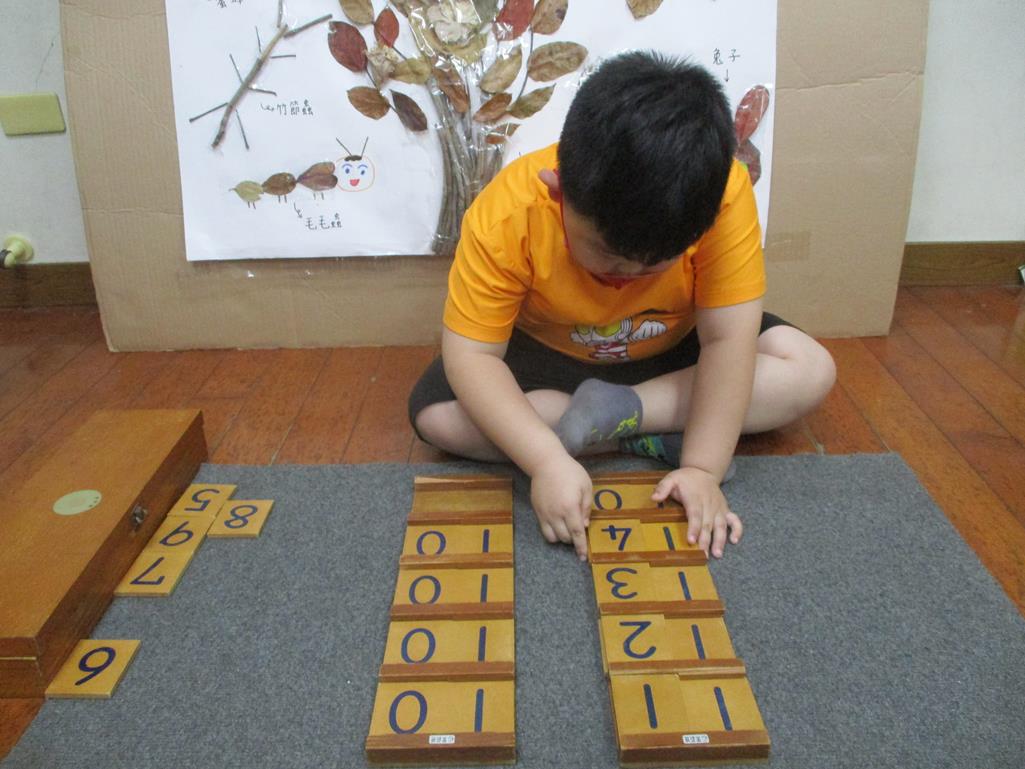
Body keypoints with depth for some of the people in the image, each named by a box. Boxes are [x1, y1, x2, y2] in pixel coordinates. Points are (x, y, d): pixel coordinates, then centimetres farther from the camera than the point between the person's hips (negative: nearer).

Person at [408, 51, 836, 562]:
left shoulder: (724, 196, -31)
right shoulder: (506, 213, -33)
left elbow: (726, 339, -27)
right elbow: (471, 353, -30)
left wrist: (704, 467, -33)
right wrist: (547, 460, -41)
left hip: (674, 351, 1)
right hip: (548, 355, 0)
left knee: (810, 371, -18)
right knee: (436, 415, -24)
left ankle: (613, 414, -21)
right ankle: (654, 436, -20)